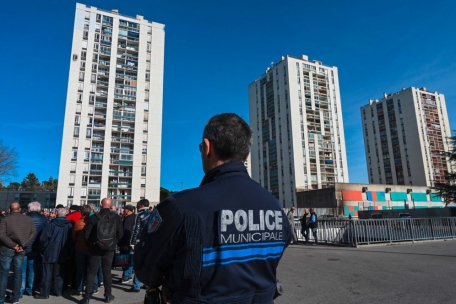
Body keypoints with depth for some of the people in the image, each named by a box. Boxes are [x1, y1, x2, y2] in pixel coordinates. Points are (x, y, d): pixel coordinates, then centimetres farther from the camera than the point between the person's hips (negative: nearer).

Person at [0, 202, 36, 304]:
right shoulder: (29, 219, 4)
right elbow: (33, 233, -2)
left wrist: (14, 245, -14)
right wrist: (22, 245, -8)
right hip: (21, 250, 3)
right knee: (18, 272, 10)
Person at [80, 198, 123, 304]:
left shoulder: (94, 218, -10)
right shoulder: (116, 218, -6)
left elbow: (86, 234, -7)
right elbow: (120, 233, -3)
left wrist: (90, 245, 9)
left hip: (95, 248, -1)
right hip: (110, 248, 1)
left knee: (91, 272, 8)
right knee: (107, 271, 11)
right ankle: (108, 295, 16)